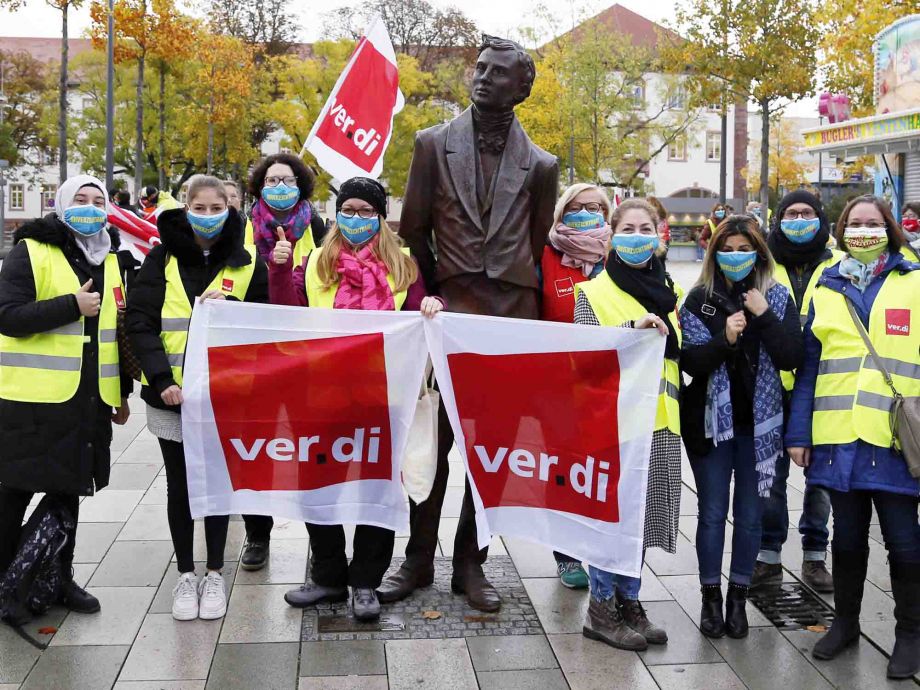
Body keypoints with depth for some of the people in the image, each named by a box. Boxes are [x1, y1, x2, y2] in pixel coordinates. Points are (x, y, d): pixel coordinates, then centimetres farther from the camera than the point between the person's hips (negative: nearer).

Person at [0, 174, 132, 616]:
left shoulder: (110, 262, 15)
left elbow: (119, 330, 20)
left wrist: (122, 393, 19)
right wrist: (72, 305, -20)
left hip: (87, 400, 5)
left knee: (70, 489, 13)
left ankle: (61, 576, 24)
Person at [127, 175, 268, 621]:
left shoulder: (246, 263, 3)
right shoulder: (163, 258, 1)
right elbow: (140, 321, -5)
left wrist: (229, 307, -15)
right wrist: (161, 378, -17)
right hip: (173, 392, 0)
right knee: (180, 486, 9)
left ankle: (215, 574, 24)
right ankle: (185, 574, 23)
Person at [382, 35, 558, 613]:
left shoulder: (540, 166, 7)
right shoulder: (434, 144, 5)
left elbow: (536, 250, 12)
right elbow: (413, 230, 8)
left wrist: (506, 299, 10)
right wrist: (438, 293, 9)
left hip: (513, 315, 1)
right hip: (451, 310, -1)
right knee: (432, 440, 1)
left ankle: (471, 563, 16)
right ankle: (419, 559, 14)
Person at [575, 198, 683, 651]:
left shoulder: (668, 293, 14)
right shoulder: (593, 293, -2)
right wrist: (632, 328, -23)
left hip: (658, 424, 5)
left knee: (641, 512, 10)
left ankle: (628, 601, 22)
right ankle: (602, 609, 11)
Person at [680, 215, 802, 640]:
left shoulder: (778, 298, 3)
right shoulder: (700, 299, 0)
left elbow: (791, 358, -8)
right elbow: (689, 361, -8)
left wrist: (764, 317, -18)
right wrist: (724, 339, -24)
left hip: (758, 423, 1)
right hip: (711, 420, -1)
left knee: (749, 515, 8)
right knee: (712, 513, 5)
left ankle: (738, 596, 22)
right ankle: (711, 596, 18)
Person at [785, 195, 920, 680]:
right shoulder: (827, 288, 10)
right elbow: (808, 366, 9)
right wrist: (798, 432, 4)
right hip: (838, 436, 2)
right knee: (847, 536, 14)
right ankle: (845, 622, 30)